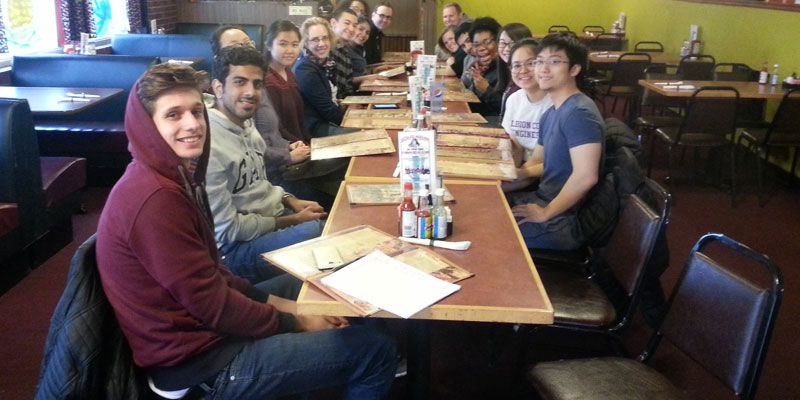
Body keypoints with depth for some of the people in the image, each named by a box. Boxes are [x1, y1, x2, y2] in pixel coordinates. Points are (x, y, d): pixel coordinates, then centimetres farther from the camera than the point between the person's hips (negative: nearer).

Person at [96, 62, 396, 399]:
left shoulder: (175, 177, 5)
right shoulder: (154, 198, -27)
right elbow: (211, 303, -23)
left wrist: (275, 302, 1)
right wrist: (294, 323, -11)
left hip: (197, 324, 10)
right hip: (199, 362, -10)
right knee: (374, 350, -6)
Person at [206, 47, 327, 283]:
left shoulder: (246, 124, 4)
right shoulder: (208, 144, -24)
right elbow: (227, 230, -20)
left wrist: (292, 202, 1)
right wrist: (292, 221, -13)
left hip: (273, 218, 9)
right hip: (237, 248, -9)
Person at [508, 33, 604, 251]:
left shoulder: (579, 113, -19)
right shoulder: (550, 114, 12)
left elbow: (585, 176, -28)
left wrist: (545, 213, -20)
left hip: (565, 221, -9)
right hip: (543, 199, 9)